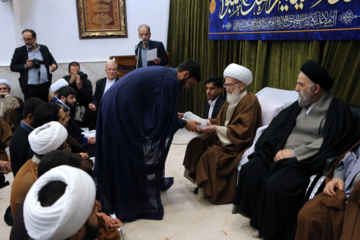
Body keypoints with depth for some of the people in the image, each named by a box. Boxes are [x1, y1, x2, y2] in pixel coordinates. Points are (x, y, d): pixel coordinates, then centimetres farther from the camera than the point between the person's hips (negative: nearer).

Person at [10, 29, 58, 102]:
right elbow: (12, 67, 4)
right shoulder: (19, 51, 3)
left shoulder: (44, 48, 9)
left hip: (44, 86, 2)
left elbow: (52, 60, 19)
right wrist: (25, 66, -13)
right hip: (30, 88, -2)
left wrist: (54, 65, -5)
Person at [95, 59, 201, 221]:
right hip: (123, 112, -10)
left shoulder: (163, 73, 15)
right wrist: (184, 124, 3)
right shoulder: (171, 79, -13)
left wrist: (175, 115, 28)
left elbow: (157, 111, 22)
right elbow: (164, 117, -10)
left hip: (112, 108, 10)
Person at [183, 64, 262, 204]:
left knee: (211, 154, -28)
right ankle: (196, 177, -1)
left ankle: (210, 191, -11)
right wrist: (208, 123, -4)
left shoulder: (250, 101, -15)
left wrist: (216, 129, -24)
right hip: (225, 137, 9)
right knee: (197, 143, -8)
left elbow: (243, 130, -22)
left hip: (239, 143, -9)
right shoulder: (232, 99, 13)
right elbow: (221, 120, 16)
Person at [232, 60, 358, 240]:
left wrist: (294, 153, -15)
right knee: (249, 170, -14)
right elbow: (277, 128, 11)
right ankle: (255, 216, 2)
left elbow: (326, 143, -13)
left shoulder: (338, 111, -3)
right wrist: (277, 150, -7)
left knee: (275, 185, -29)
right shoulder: (300, 105, 15)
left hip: (304, 163, -6)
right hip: (281, 155, 7)